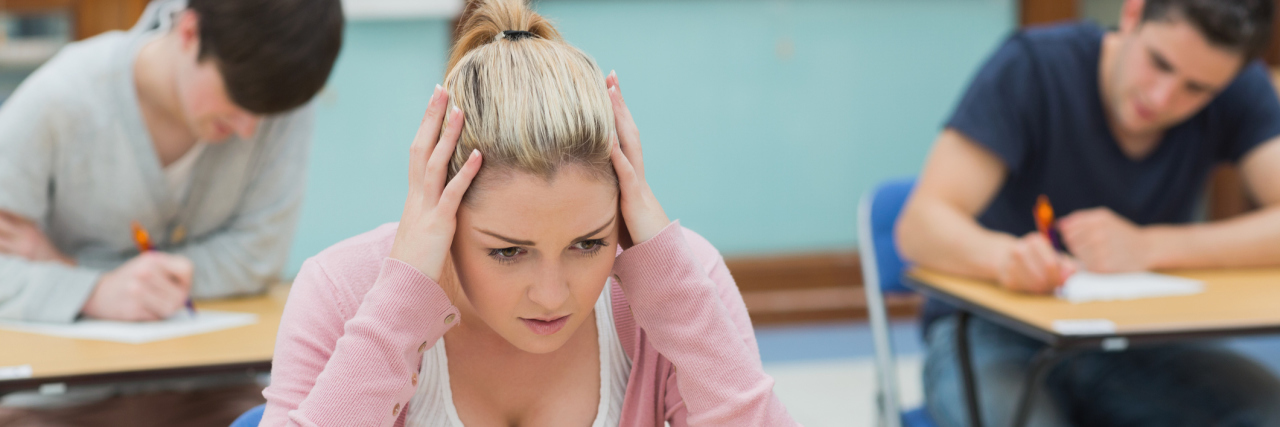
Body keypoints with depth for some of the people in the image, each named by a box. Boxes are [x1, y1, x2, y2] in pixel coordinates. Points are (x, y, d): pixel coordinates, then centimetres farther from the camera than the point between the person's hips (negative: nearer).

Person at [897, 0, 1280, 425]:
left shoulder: (1241, 89, -6)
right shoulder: (1032, 67, -15)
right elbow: (920, 224, -23)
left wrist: (1147, 247, -29)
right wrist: (1004, 255, -44)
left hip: (1132, 343, 3)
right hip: (996, 336, -3)